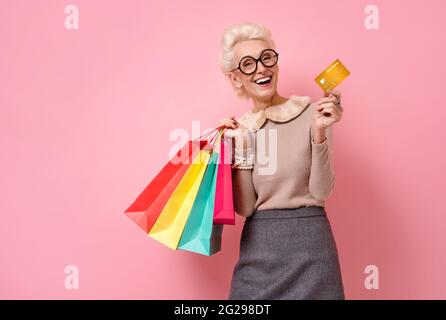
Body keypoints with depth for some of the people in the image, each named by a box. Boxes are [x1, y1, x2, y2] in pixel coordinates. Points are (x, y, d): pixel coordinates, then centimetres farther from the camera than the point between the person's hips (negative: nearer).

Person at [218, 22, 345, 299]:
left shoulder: (312, 113, -6)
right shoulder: (239, 128, 3)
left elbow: (322, 192, -11)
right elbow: (245, 208, -3)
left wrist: (319, 134, -21)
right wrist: (240, 149, -11)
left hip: (309, 240, -2)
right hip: (257, 245, 3)